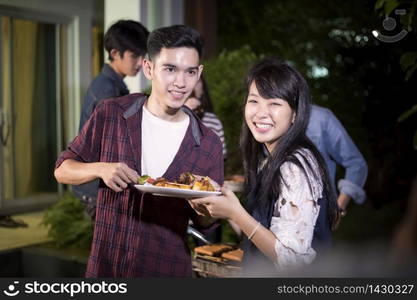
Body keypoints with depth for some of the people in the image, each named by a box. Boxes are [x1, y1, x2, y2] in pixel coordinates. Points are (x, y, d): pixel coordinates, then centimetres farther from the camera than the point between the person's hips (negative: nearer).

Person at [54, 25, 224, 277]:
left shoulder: (209, 144, -5)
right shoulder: (110, 115, -6)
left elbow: (206, 224, 4)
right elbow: (62, 170, 1)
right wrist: (100, 169, -19)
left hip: (168, 270, 0)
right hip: (104, 266, 1)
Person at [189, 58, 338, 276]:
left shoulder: (297, 167, -24)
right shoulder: (268, 159, 1)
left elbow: (295, 258, -27)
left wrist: (235, 214, -26)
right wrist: (221, 210, -8)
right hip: (262, 273, 8)